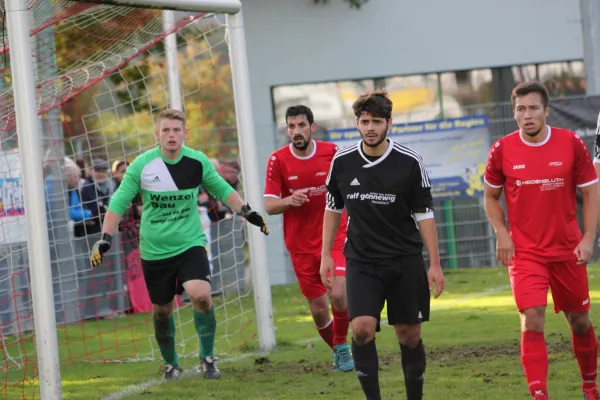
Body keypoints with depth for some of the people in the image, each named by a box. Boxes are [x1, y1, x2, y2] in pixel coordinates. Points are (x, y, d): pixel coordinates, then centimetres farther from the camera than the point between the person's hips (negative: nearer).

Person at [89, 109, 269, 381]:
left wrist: (247, 212, 4)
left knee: (201, 296, -22)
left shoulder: (198, 162, -4)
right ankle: (170, 364, 33)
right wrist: (105, 238, -13)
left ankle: (207, 358, -3)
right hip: (154, 251, 0)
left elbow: (222, 190, 12)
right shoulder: (141, 165, -11)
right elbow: (118, 203, -5)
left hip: (190, 245, 0)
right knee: (162, 311, 9)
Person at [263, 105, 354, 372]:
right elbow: (269, 206, -8)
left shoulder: (332, 152, -6)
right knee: (318, 308, 4)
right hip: (300, 245, 1)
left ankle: (342, 347, 6)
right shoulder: (278, 160, -6)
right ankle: (338, 352, 29)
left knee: (338, 295, -19)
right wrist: (289, 201, -27)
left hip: (334, 236, -1)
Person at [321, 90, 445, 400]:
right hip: (361, 261, 1)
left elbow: (424, 214, -2)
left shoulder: (410, 162, -6)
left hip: (406, 261, -1)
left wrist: (434, 264, -3)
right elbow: (333, 208, 13)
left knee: (409, 334, 4)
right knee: (362, 328, -16)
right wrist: (326, 254, 10)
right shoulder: (342, 162, -1)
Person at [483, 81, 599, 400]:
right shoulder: (502, 150, -4)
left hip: (567, 251, 1)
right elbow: (490, 196, 10)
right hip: (524, 252, -1)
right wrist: (501, 234, -4)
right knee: (532, 322, -16)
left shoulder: (572, 144, -5)